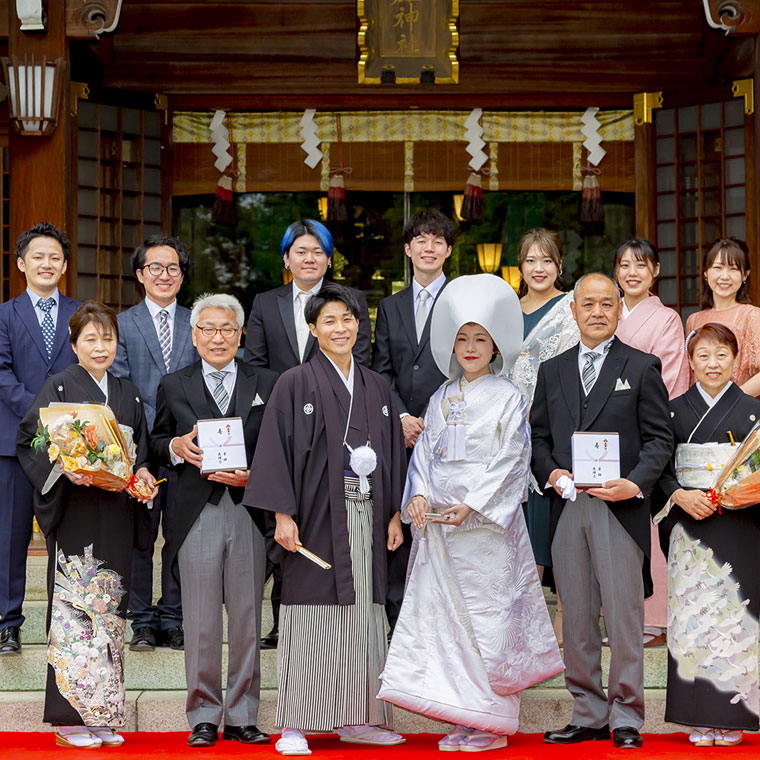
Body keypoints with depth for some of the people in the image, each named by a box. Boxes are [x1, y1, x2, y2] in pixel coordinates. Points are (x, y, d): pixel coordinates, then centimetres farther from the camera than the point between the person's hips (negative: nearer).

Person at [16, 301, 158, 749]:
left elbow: (141, 451, 19)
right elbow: (30, 443, -5)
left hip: (116, 514, 5)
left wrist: (143, 474, -2)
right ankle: (71, 717, -3)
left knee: (110, 609, 6)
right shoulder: (59, 388, 0)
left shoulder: (128, 395, 16)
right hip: (73, 512, -5)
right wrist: (65, 470, -20)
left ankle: (105, 717, 11)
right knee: (73, 608, -7)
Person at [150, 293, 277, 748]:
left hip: (249, 511, 0)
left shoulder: (267, 385, 9)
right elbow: (157, 442, 15)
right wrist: (176, 447, -7)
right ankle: (204, 717, 11)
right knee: (201, 621, 2)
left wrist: (253, 476, -10)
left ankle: (243, 717, 13)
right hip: (197, 513, 0)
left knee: (247, 617, 4)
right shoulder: (173, 387, 11)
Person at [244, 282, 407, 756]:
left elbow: (394, 452, 17)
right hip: (318, 516, -5)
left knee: (364, 614, 5)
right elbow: (276, 449, -6)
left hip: (366, 517, 5)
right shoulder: (296, 384, -1)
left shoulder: (377, 388, 14)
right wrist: (283, 514, -14)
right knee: (312, 614, -5)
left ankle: (356, 719, 13)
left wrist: (395, 514, 11)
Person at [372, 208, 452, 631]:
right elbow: (382, 371, 12)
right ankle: (399, 623, 9)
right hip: (401, 436, 4)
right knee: (398, 530, 2)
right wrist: (401, 417, -4)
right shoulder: (390, 307, 17)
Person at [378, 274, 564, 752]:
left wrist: (472, 505, -16)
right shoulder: (442, 399, 14)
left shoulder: (507, 399, -3)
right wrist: (419, 496, -4)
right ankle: (463, 718, 12)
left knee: (488, 617, -5)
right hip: (441, 525, 6)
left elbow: (511, 461, -9)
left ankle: (493, 723, 3)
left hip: (488, 525, -6)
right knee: (444, 613, 4)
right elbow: (425, 452, 13)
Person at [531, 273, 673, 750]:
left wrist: (637, 482, -15)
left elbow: (659, 437, 0)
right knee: (577, 617, 6)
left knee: (624, 613, -4)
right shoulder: (552, 371, 16)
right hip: (567, 508, 4)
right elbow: (538, 437, 16)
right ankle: (588, 714, 15)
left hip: (620, 508, -4)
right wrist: (550, 472, -4)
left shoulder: (642, 367, 5)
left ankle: (626, 716, 5)